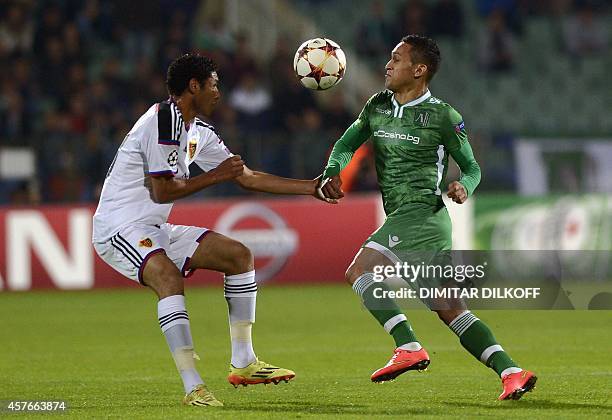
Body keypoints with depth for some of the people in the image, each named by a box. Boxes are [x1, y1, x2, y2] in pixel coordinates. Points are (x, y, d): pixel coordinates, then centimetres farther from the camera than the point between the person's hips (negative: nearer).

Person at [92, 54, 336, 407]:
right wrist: (215, 176, -10)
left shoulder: (199, 132, 12)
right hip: (119, 227, -10)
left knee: (239, 256, 8)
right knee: (169, 278, -36)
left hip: (155, 229, 10)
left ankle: (243, 364, 10)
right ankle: (193, 388, -37)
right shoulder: (163, 120, -18)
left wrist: (310, 188, 14)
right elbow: (161, 191, -21)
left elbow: (248, 177, 17)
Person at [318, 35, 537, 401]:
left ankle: (409, 347, -28)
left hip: (422, 212, -7)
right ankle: (511, 372, -3)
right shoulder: (377, 107, 14)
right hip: (402, 217, 7)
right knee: (449, 308, 1)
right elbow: (347, 144, 19)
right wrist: (332, 173, -2)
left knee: (360, 270, -20)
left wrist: (464, 187, -16)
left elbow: (472, 167, 6)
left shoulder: (443, 116, -3)